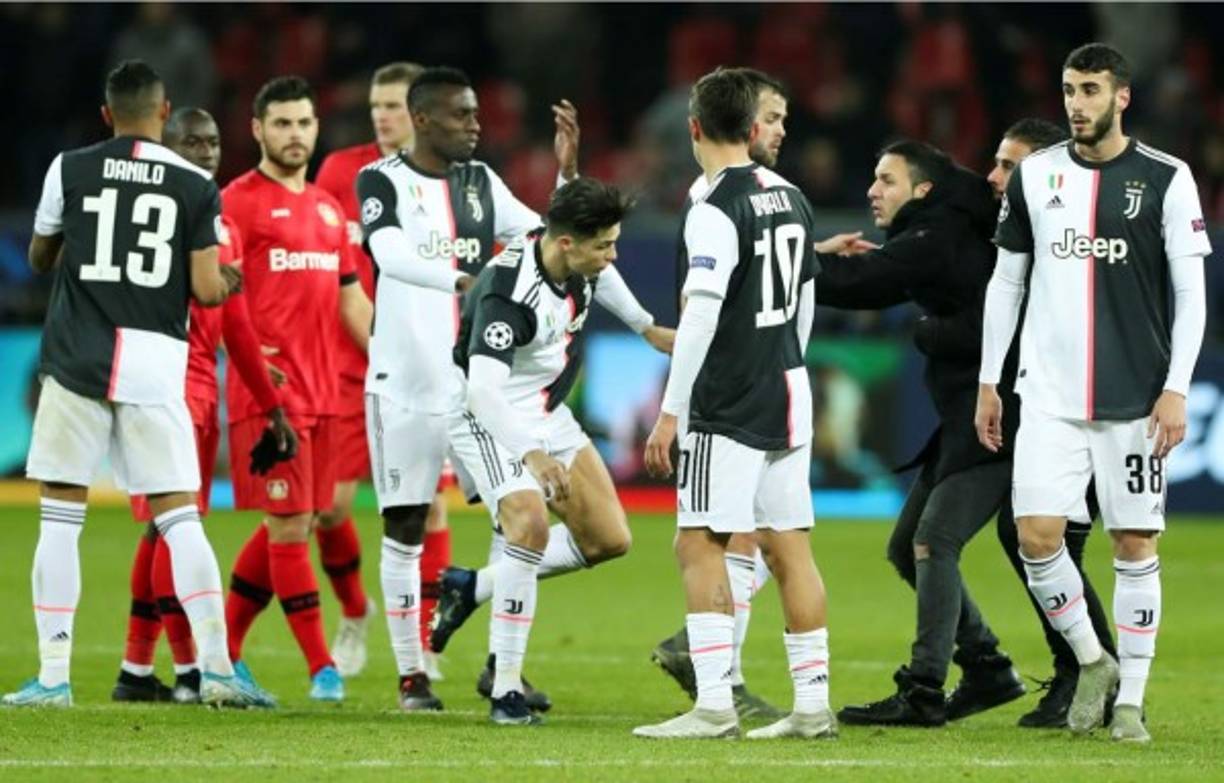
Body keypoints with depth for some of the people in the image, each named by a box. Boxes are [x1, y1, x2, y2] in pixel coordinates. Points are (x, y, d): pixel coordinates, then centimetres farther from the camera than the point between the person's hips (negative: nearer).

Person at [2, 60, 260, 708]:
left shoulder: (69, 170, 3)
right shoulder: (196, 187, 1)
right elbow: (206, 290, -1)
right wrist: (231, 282, 21)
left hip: (78, 361, 0)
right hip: (154, 365, 0)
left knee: (60, 516, 5)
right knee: (179, 516, 4)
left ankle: (53, 675, 2)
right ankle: (216, 667, -3)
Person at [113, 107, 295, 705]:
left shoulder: (223, 227, 18)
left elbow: (236, 328, 21)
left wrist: (272, 406, 20)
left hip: (202, 388, 8)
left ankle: (137, 672, 15)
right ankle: (188, 671, -12)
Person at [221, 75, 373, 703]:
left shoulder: (327, 209, 18)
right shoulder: (239, 201, -4)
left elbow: (351, 299, 23)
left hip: (319, 392, 7)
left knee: (288, 527, 8)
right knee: (289, 523, -8)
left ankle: (223, 654, 18)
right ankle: (321, 667, -6)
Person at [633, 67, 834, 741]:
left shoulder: (715, 211, -15)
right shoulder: (790, 199, 11)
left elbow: (700, 319, -20)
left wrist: (670, 412, -16)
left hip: (729, 407, -8)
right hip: (788, 396, 8)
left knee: (699, 545, -6)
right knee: (787, 546, 10)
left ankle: (714, 705, -12)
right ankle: (813, 704, 10)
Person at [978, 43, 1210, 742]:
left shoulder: (1166, 179, -2)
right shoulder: (1036, 175, 7)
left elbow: (1191, 293, -2)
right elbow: (1006, 282, 14)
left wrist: (1176, 389, -9)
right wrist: (988, 381, 12)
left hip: (1135, 397, -2)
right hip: (1051, 396, 2)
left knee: (1136, 545, 0)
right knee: (1037, 535, -8)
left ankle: (1131, 699, 10)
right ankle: (1092, 662, 14)